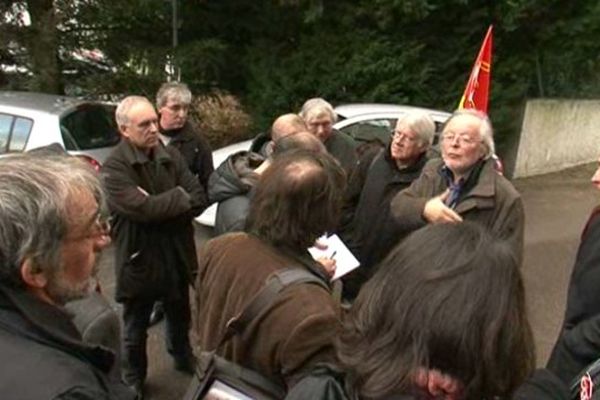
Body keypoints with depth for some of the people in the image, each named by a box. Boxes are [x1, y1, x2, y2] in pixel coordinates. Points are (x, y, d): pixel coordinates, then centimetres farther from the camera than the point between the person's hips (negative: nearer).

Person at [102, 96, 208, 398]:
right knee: (135, 328, 17)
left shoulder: (171, 156, -3)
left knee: (179, 317, 26)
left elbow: (199, 200, -9)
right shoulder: (115, 167, -19)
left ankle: (183, 357, 53)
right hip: (139, 258, -4)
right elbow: (142, 208, -29)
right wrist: (179, 196, -15)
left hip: (177, 253, 5)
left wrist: (160, 208, -21)